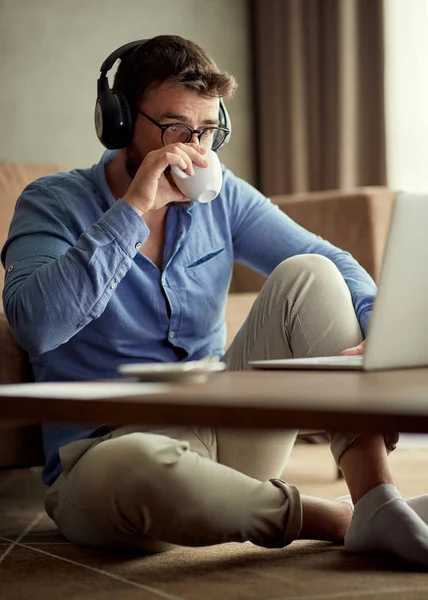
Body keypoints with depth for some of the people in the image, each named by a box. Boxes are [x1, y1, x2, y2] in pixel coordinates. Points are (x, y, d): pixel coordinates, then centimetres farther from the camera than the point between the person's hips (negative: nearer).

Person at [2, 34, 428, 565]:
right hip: (106, 450, -4)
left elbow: (334, 263, 1)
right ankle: (340, 521, -25)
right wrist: (133, 209, -24)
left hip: (227, 436, 5)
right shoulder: (54, 204, -5)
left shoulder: (220, 197, 7)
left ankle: (378, 508, -23)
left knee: (307, 275, -11)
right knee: (124, 468, -42)